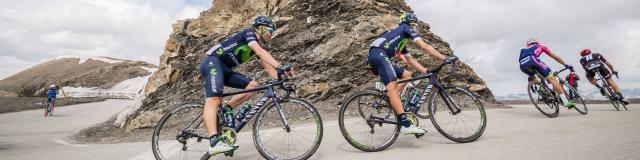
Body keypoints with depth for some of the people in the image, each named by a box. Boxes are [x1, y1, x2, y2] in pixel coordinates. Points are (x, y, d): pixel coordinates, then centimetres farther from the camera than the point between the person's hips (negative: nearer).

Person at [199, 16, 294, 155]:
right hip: (212, 63, -9)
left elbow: (267, 66, 10)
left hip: (225, 69, 9)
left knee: (253, 85, -4)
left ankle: (225, 111, -3)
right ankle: (215, 143, -42)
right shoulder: (249, 33, -8)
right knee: (214, 100, -27)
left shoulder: (258, 45, 17)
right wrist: (280, 67, -37)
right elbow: (261, 52, -26)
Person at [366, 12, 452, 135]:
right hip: (379, 54, -9)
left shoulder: (401, 41, 36)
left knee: (406, 75, 15)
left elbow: (410, 60, 35)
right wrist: (445, 58, 1)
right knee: (393, 87, -21)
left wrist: (427, 72, 29)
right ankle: (406, 124, -30)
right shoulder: (406, 28, 11)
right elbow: (424, 46, 1)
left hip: (372, 58, 9)